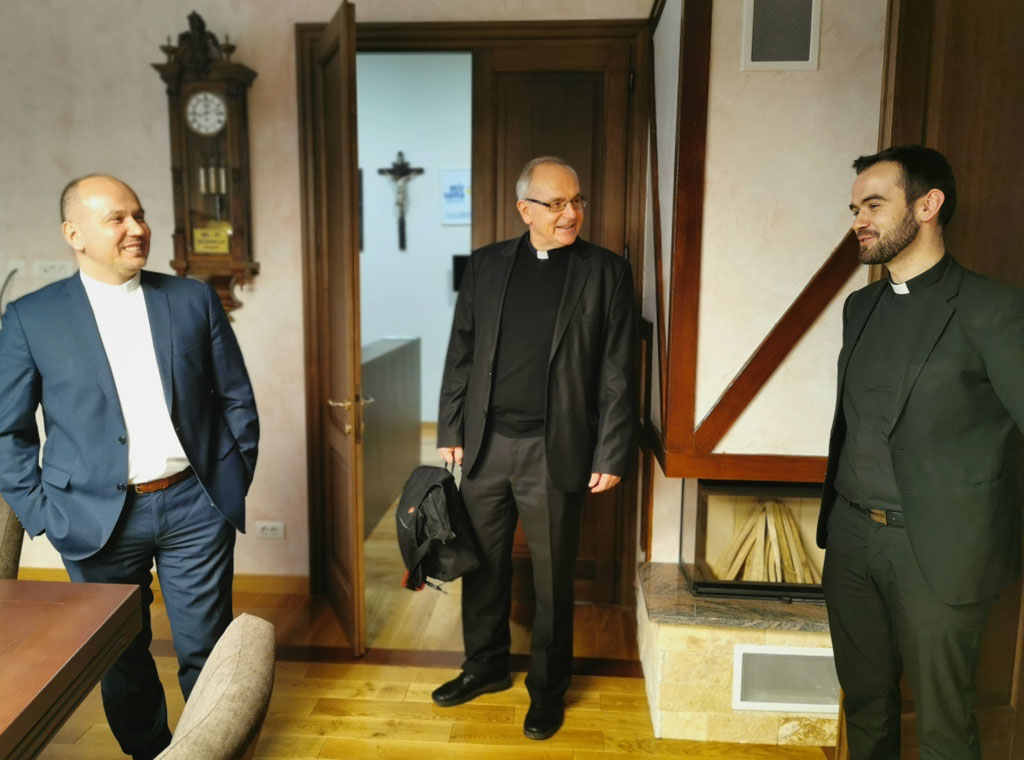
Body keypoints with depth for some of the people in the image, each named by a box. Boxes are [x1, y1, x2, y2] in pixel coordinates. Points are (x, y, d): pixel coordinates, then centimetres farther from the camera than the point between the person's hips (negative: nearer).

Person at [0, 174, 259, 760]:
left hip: (195, 507, 1)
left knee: (207, 652, 10)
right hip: (99, 518, 0)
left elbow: (238, 400, 6)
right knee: (122, 658, 16)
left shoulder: (194, 299, 2)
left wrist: (234, 482, 3)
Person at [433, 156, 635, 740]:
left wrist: (611, 457, -7)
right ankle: (486, 665, 39)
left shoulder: (606, 272, -2)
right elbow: (461, 355, 9)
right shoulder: (486, 266, 6)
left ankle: (548, 688, 31)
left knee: (553, 577, 10)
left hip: (555, 450, -3)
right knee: (484, 564, 16)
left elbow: (617, 373, -4)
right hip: (486, 445, 3)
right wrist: (451, 430, 6)